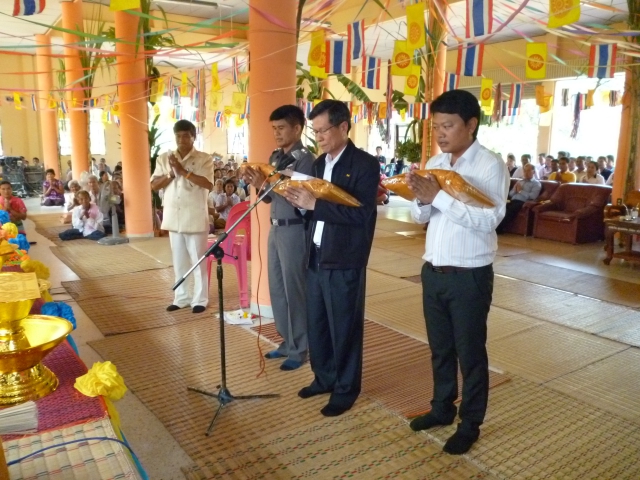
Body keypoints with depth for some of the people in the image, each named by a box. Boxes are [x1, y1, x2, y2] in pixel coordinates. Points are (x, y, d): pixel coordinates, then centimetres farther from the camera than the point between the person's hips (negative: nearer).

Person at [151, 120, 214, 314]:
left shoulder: (204, 159, -4)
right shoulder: (164, 158, 8)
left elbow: (208, 184, -17)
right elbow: (154, 185, 4)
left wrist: (183, 171, -20)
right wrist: (171, 173, -11)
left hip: (195, 217, -4)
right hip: (173, 216, 4)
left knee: (198, 260, 2)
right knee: (179, 260, 13)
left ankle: (200, 299, 10)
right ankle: (181, 297, 23)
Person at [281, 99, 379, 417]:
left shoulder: (365, 164, -11)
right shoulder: (319, 163, 12)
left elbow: (361, 214, -21)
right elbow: (315, 210, 13)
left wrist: (314, 204, -23)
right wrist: (299, 201, -8)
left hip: (344, 261, -7)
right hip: (315, 257, 7)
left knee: (344, 327, 6)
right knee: (316, 323, 16)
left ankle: (345, 389, 23)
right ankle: (323, 378, 34)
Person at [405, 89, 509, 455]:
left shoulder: (491, 166, -12)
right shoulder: (435, 163, 7)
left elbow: (489, 218, -24)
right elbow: (420, 216, 7)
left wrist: (439, 196, -25)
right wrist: (422, 198, -15)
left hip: (469, 276, -6)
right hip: (433, 271, 6)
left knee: (470, 352, 9)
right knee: (440, 347, 20)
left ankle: (470, 424, 28)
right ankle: (442, 408, 39)